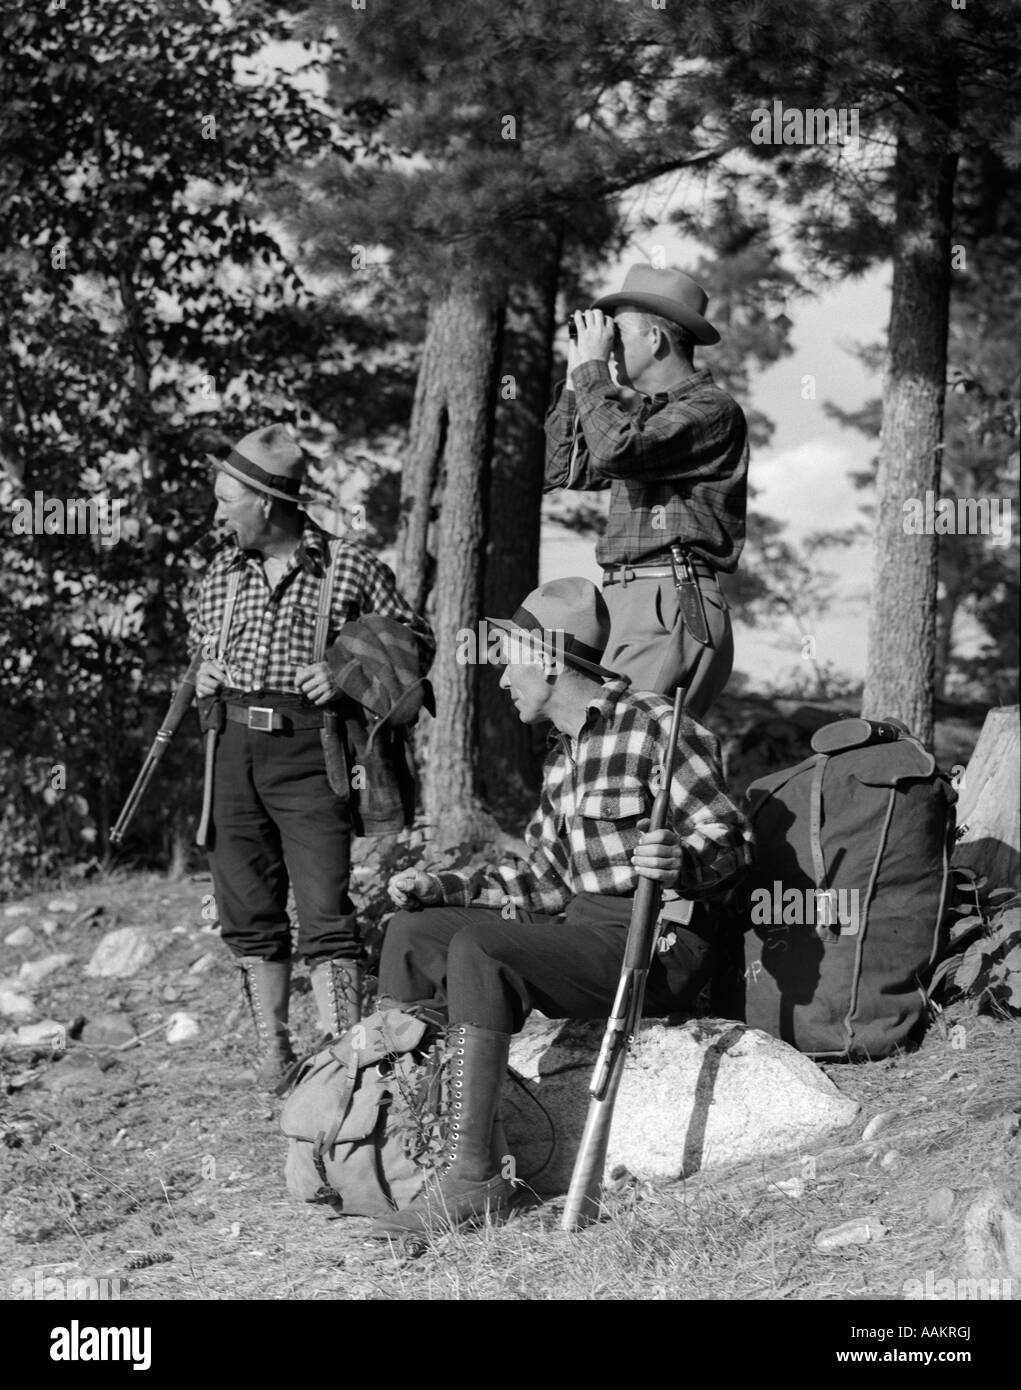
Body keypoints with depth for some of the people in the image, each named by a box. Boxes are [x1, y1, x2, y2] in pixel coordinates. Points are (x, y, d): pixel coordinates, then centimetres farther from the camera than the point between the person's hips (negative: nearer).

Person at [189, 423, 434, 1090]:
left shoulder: (350, 566, -2)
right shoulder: (222, 574, 13)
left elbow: (416, 641, 4)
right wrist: (203, 676, 5)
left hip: (310, 752, -5)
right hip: (235, 751, 5)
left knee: (325, 916, -12)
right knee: (249, 912, 9)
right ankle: (274, 1051, 20)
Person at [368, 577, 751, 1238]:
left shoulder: (655, 727, -10)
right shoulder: (564, 752, 18)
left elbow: (730, 842, -14)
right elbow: (544, 877, 20)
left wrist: (679, 862, -35)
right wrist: (442, 887, 12)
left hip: (658, 944, -10)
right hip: (581, 928, 10)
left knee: (478, 952, -29)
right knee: (413, 932, 8)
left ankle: (472, 1176, -30)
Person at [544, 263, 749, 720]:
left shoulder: (712, 409, -6)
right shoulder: (642, 410, 22)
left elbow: (615, 452, -21)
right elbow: (563, 471, 26)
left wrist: (592, 367, -8)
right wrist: (576, 378, 20)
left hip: (671, 608, -9)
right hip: (627, 601, 9)